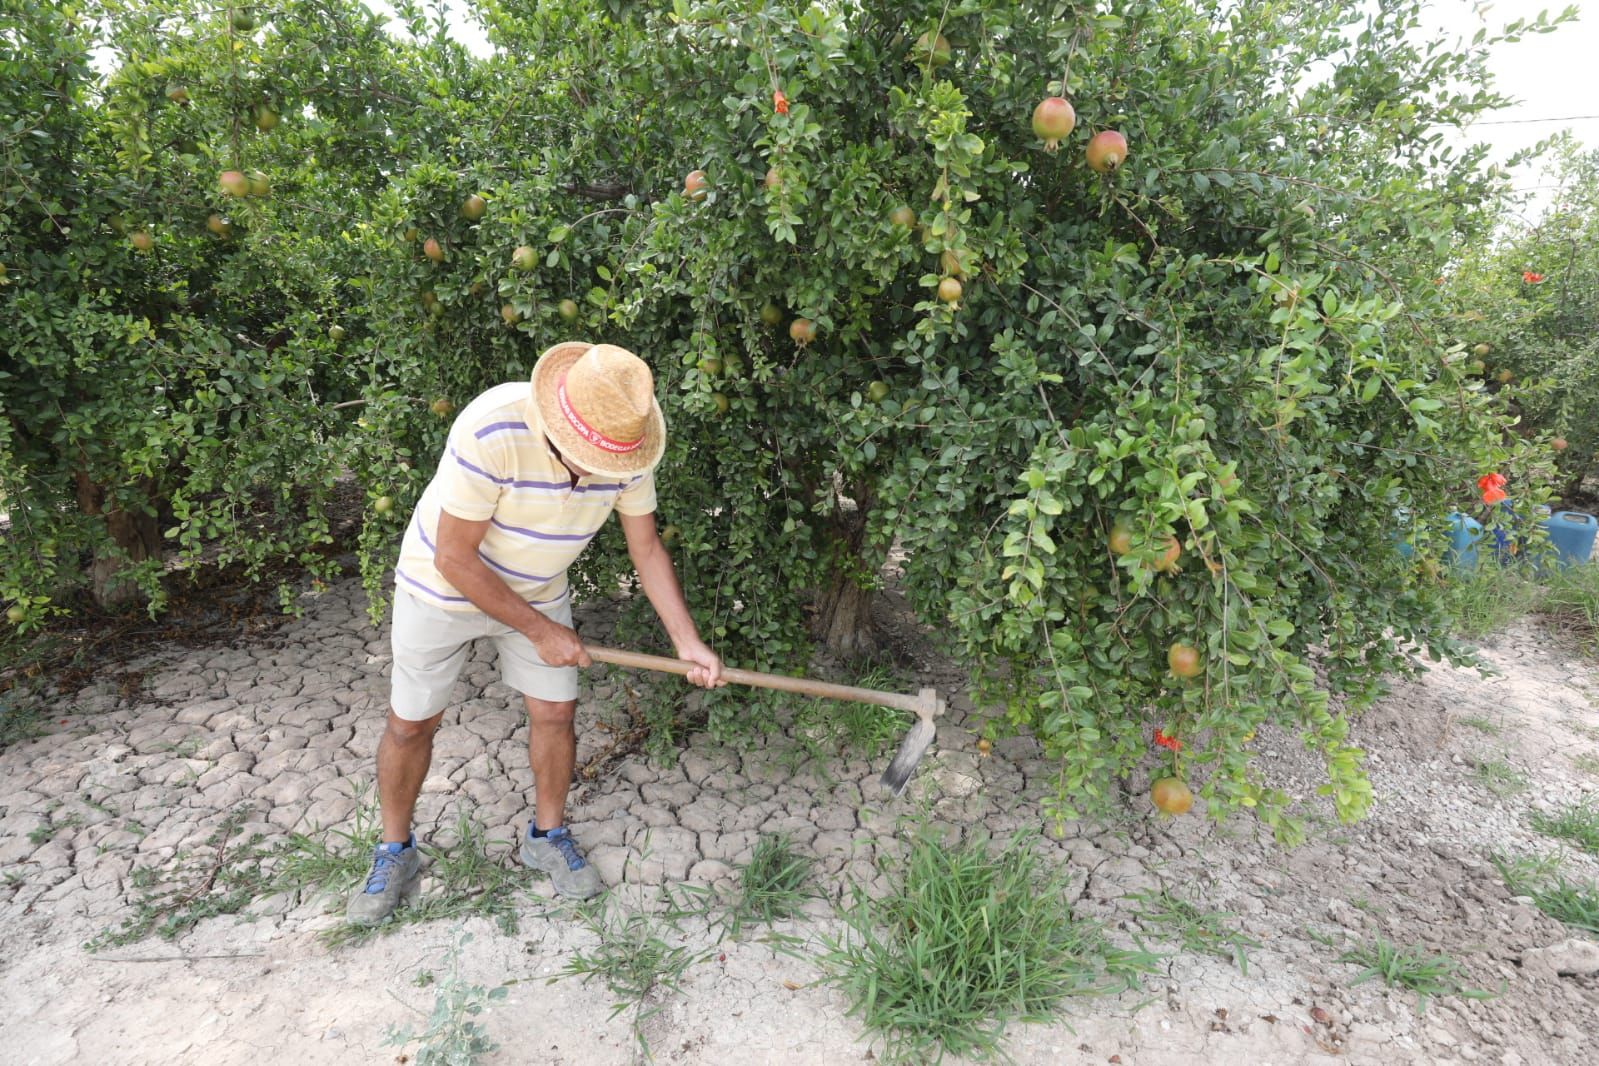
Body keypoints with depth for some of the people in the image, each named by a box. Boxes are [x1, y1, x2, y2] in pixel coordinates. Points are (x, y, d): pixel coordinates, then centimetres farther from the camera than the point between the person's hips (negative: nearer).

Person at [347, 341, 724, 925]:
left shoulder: (627, 445, -21)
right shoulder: (492, 433, -37)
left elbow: (647, 549, -8)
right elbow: (454, 558, -28)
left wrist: (688, 642, -16)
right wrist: (538, 629, -21)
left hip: (537, 589, 4)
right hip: (442, 588, -4)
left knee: (555, 712, 6)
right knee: (411, 723, 8)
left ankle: (547, 836, 30)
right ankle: (395, 851, 32)